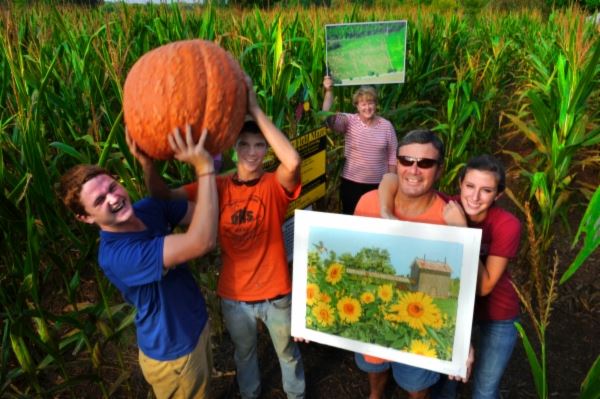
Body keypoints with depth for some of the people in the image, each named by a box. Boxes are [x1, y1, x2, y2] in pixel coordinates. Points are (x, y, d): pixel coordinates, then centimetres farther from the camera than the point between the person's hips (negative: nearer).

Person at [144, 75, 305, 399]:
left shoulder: (274, 186, -16)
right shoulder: (218, 187, -9)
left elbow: (293, 162, -38)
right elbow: (164, 196, -16)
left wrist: (255, 109, -38)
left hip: (276, 293, -2)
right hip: (233, 296, 2)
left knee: (288, 352, 25)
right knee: (244, 353, 30)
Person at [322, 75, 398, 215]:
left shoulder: (386, 125, -1)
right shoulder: (349, 121, -5)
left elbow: (393, 156, 3)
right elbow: (328, 116, -22)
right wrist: (329, 91, -31)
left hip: (379, 184, 1)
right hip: (352, 183, -1)